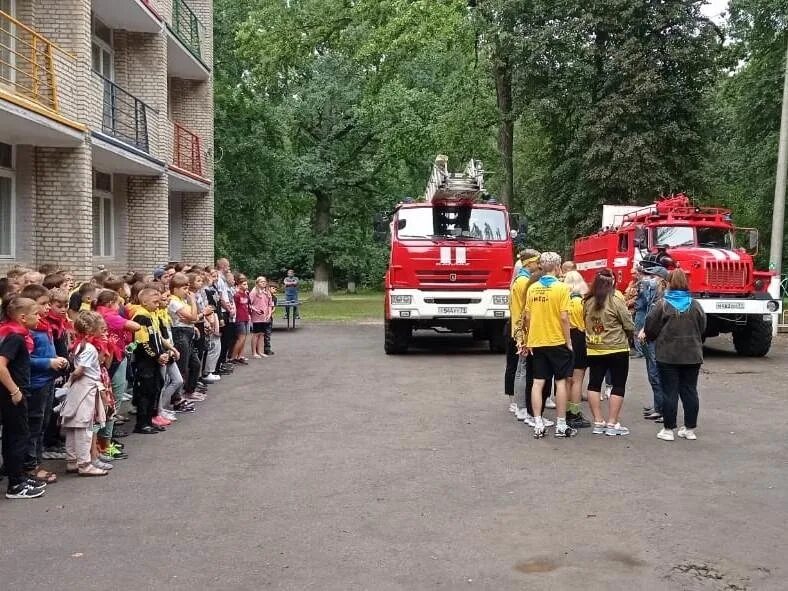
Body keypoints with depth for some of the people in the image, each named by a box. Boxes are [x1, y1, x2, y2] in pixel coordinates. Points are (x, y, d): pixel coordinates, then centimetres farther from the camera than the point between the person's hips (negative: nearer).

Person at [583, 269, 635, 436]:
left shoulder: (588, 302, -1)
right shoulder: (615, 301, -13)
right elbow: (630, 326, -8)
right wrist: (626, 336, 12)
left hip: (594, 349, 4)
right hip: (617, 349, -4)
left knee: (594, 384, 12)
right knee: (618, 385, 4)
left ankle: (598, 422, 13)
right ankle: (612, 424, 2)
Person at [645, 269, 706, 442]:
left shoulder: (663, 305, -10)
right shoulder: (695, 305, 0)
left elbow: (650, 328, -7)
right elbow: (702, 328, 7)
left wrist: (651, 338, 15)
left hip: (668, 355, -3)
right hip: (692, 355, 3)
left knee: (669, 392, 2)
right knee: (690, 391, 10)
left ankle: (668, 429, 6)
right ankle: (690, 429, 16)